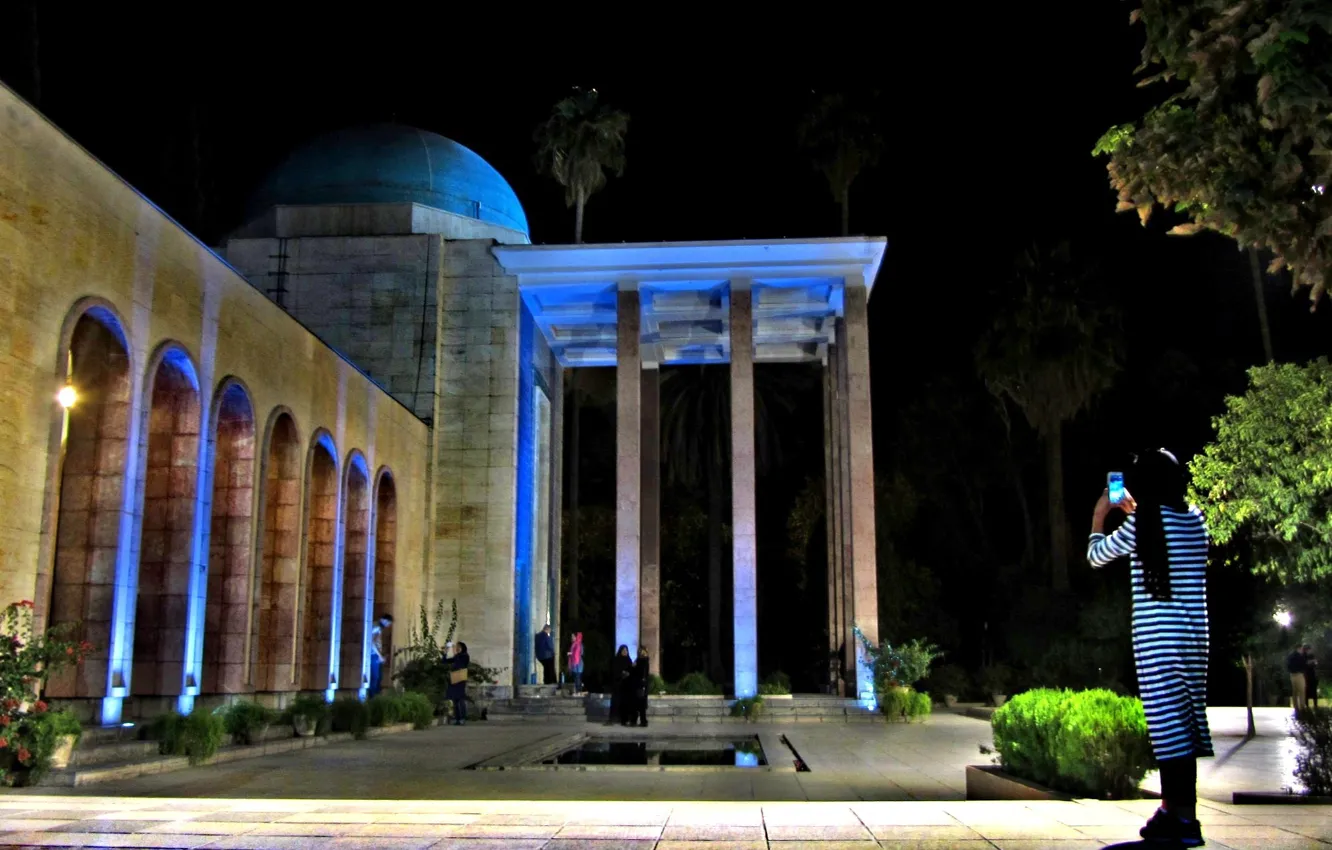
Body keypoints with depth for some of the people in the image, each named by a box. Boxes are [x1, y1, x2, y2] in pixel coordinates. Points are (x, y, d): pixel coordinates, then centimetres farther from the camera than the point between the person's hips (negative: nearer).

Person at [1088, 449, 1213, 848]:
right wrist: (1135, 511, 32)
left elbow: (1096, 556, 7)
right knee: (1184, 719, 12)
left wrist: (1099, 515, 21)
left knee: (1169, 722, -6)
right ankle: (1175, 809, 22)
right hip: (1193, 634, 7)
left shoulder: (1143, 523, -8)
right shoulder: (1194, 520, 9)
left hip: (1156, 635, -7)